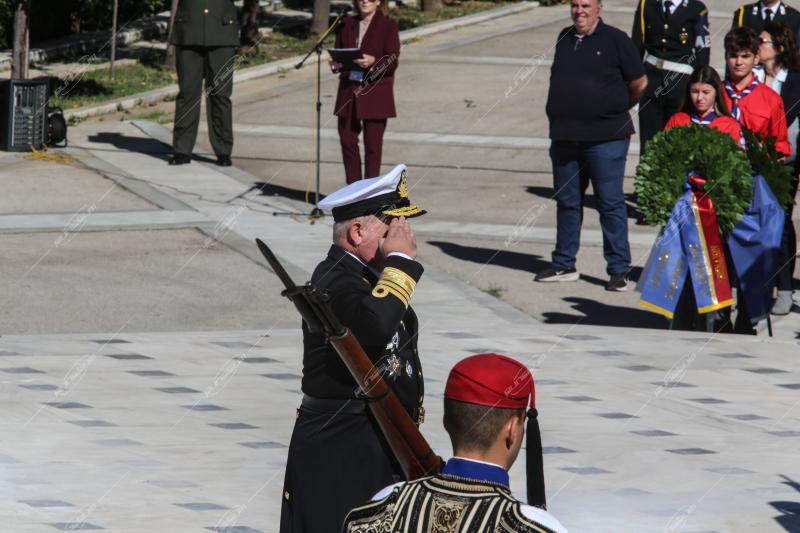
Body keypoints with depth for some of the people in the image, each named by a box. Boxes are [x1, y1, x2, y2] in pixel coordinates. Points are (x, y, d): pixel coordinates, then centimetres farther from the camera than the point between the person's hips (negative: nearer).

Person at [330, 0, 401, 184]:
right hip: (349, 91, 4)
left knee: (372, 144, -1)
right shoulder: (347, 24, 12)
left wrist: (373, 62, -27)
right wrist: (336, 64, -8)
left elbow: (392, 62, -8)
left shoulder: (388, 26, -2)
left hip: (375, 94, -4)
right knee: (347, 140, 3)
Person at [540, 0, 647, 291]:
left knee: (611, 203, -3)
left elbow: (639, 84, 2)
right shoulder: (565, 38, 11)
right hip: (565, 136, 5)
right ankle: (564, 265, 22)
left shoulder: (615, 40, -4)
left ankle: (619, 269, 2)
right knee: (567, 202, 12)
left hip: (605, 138, -5)